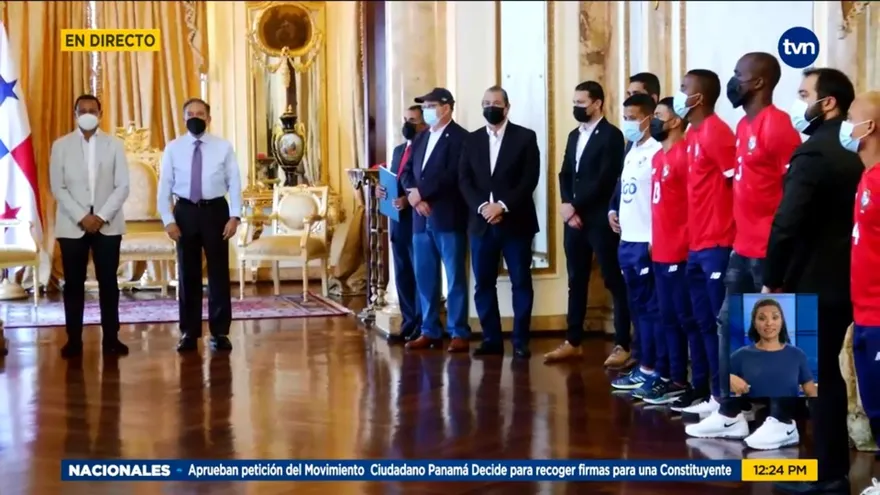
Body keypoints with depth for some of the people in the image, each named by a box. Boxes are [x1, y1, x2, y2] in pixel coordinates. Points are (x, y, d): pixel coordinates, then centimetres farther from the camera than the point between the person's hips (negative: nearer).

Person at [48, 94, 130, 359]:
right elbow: (58, 188, -1)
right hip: (72, 225, 0)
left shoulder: (114, 144, 4)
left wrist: (102, 216, -12)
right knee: (73, 284, 2)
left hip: (108, 224, 0)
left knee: (108, 282, 1)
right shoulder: (61, 145, 4)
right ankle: (74, 340, 7)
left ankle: (111, 338, 7)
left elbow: (122, 186, -1)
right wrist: (81, 217, -11)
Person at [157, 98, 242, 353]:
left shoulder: (223, 147, 0)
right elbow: (164, 186, 1)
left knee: (219, 272, 5)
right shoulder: (173, 148, 1)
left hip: (215, 210, -1)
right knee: (187, 273, 8)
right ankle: (189, 332, 17)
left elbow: (234, 183, -2)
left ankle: (220, 332, 13)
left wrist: (234, 216, -11)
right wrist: (168, 220, -7)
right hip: (185, 212, 1)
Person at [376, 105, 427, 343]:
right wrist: (383, 190, 2)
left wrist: (409, 201, -26)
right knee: (402, 275, 11)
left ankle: (423, 327, 4)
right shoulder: (399, 150, 18)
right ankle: (409, 324, 18)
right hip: (398, 221, 9)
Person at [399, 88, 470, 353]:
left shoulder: (460, 137, -6)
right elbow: (407, 172, 12)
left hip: (449, 217, -7)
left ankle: (459, 334, 2)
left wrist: (421, 192, -15)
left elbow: (452, 175, -17)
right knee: (424, 278, 8)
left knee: (455, 278, -2)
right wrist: (413, 195, -7)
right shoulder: (421, 139, 18)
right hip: (422, 218, 7)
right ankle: (430, 331, 15)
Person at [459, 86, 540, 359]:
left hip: (516, 222, -3)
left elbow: (530, 180, -7)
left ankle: (521, 340, 8)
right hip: (481, 222, 3)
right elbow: (464, 181, 4)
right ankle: (491, 339, 12)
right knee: (483, 284, 4)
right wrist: (482, 207, -12)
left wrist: (503, 206, -16)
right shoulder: (472, 140, 11)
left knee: (521, 282, 1)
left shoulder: (525, 137, 1)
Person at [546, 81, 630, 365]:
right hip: (575, 218, 7)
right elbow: (565, 175, 13)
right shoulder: (574, 136, 17)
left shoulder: (611, 135, -7)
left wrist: (575, 206, -14)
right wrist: (568, 206, -4)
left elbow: (605, 179, -15)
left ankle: (622, 345, 1)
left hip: (599, 220, -7)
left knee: (614, 282, -2)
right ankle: (573, 342, 17)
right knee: (576, 282, 11)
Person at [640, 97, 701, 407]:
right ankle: (677, 380, 21)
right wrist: (655, 240, 15)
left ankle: (701, 385, 0)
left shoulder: (684, 154, -12)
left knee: (689, 319, -5)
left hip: (681, 252, -9)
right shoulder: (658, 157, 16)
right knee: (669, 319, 13)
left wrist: (683, 242, -17)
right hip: (661, 252, 9)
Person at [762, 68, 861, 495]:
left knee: (818, 376, -1)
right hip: (842, 280, 9)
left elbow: (787, 223, -23)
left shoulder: (813, 152, -17)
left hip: (814, 283, -9)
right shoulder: (851, 150, 10)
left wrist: (772, 280, -13)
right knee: (826, 373, 15)